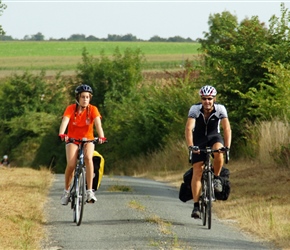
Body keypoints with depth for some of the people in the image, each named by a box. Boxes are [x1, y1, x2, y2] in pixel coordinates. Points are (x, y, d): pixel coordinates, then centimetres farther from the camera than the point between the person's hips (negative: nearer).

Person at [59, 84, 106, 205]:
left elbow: (98, 123, -24)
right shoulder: (71, 109, -11)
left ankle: (89, 191, -28)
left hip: (88, 140, 0)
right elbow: (65, 121, -27)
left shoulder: (93, 109, -10)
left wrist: (101, 136, -43)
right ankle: (66, 191, 3)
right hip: (72, 140, 0)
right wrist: (62, 134, -47)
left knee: (88, 158, -31)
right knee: (71, 164, -22)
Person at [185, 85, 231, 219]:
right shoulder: (195, 109, -24)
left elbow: (227, 128, -27)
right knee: (197, 171, -11)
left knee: (218, 153, -35)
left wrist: (227, 147, -41)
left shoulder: (220, 109, -22)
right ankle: (196, 206, -9)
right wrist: (190, 146, -48)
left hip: (214, 137, 0)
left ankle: (216, 178, -9)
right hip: (198, 140, 0)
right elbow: (189, 129, -33)